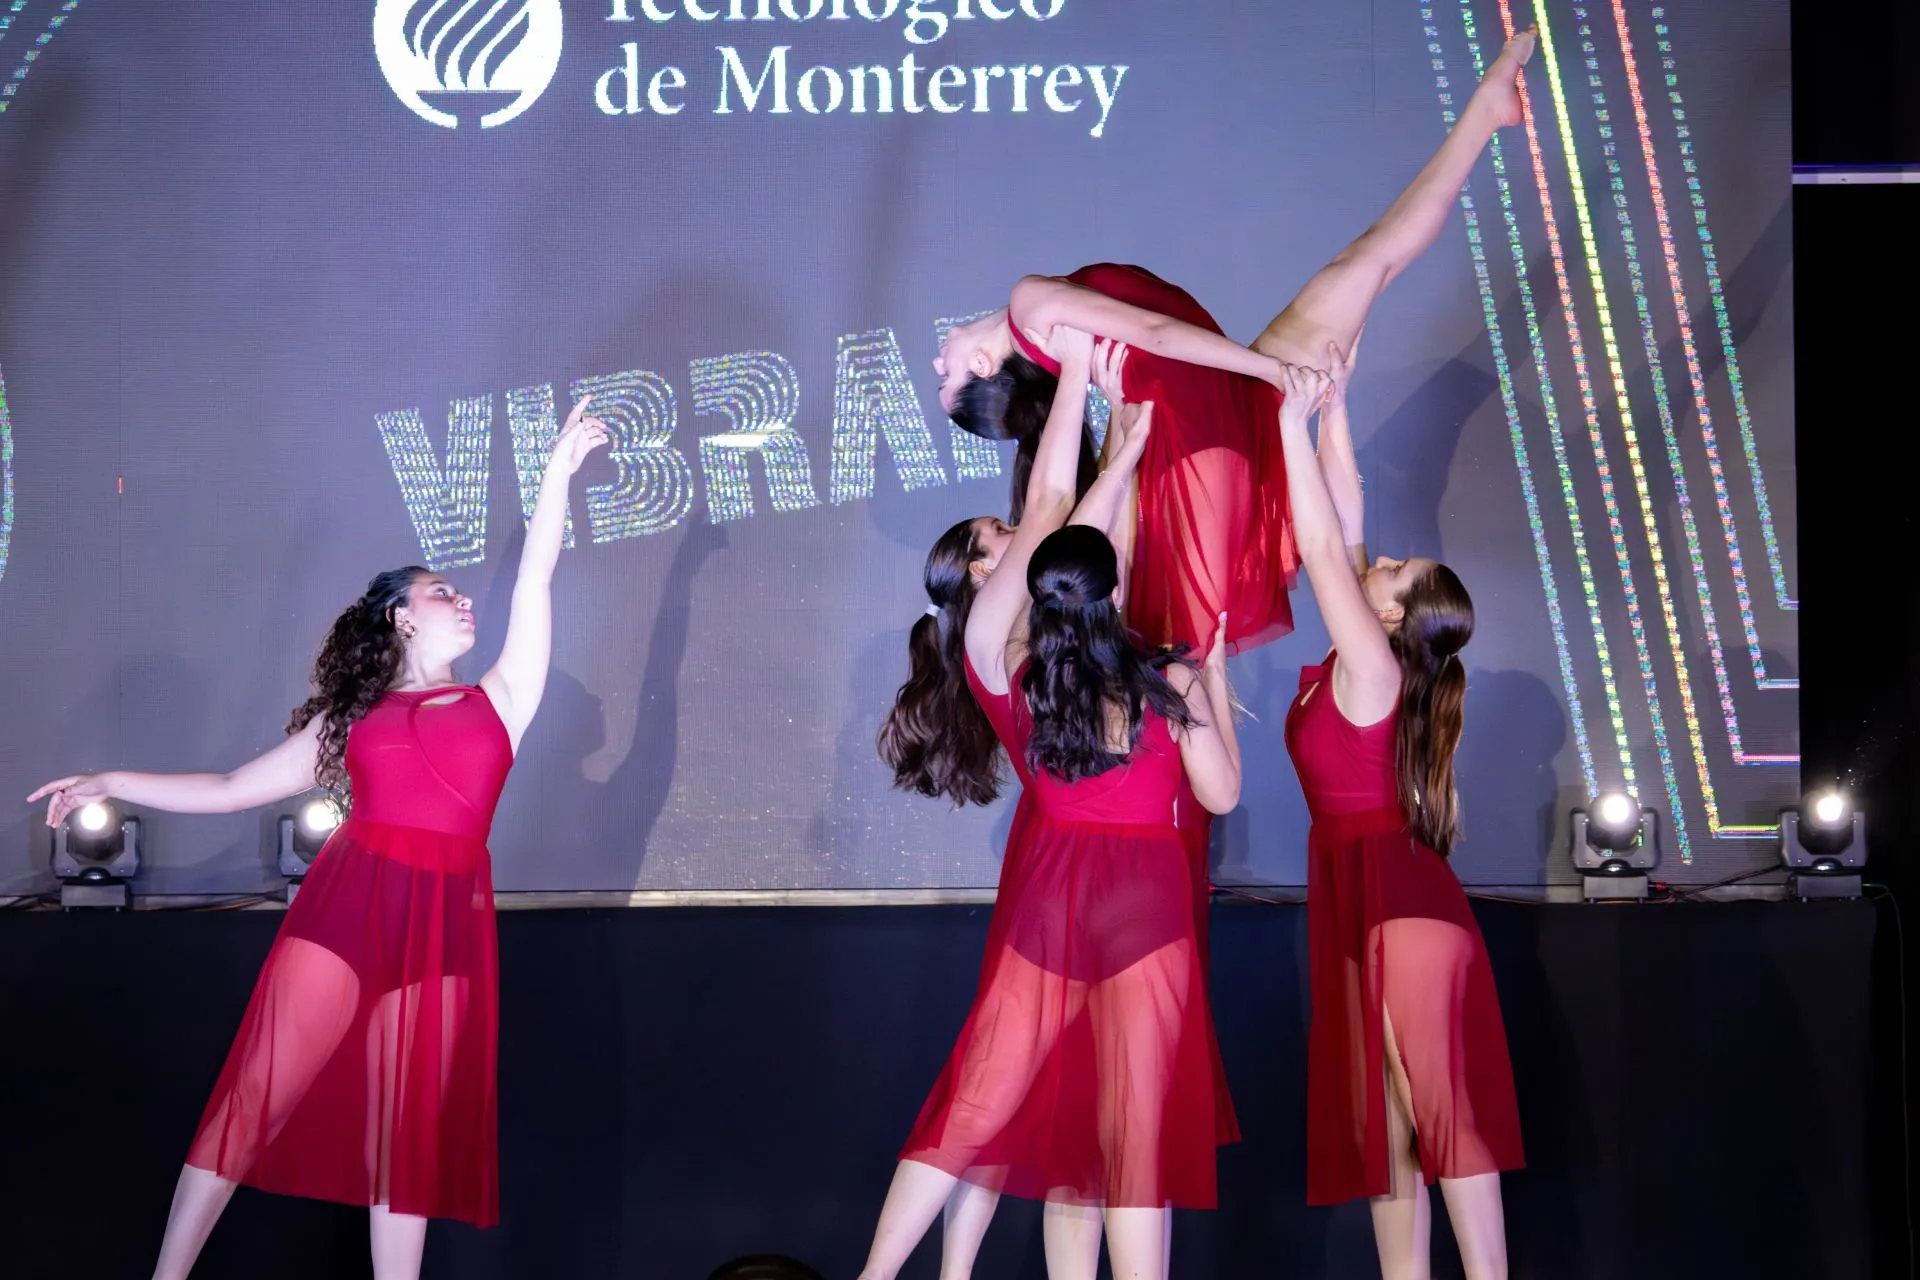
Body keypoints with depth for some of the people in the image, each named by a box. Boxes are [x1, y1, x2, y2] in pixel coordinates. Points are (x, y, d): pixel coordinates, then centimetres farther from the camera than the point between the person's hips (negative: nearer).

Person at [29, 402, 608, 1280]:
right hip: (345, 906, -1)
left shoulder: (497, 700, 16)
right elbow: (231, 790, 17)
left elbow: (534, 583, 11)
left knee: (409, 1128, 1)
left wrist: (559, 471, 8)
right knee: (255, 1096, -5)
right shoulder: (351, 719, 16)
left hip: (444, 922, 1)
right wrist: (114, 785, 13)